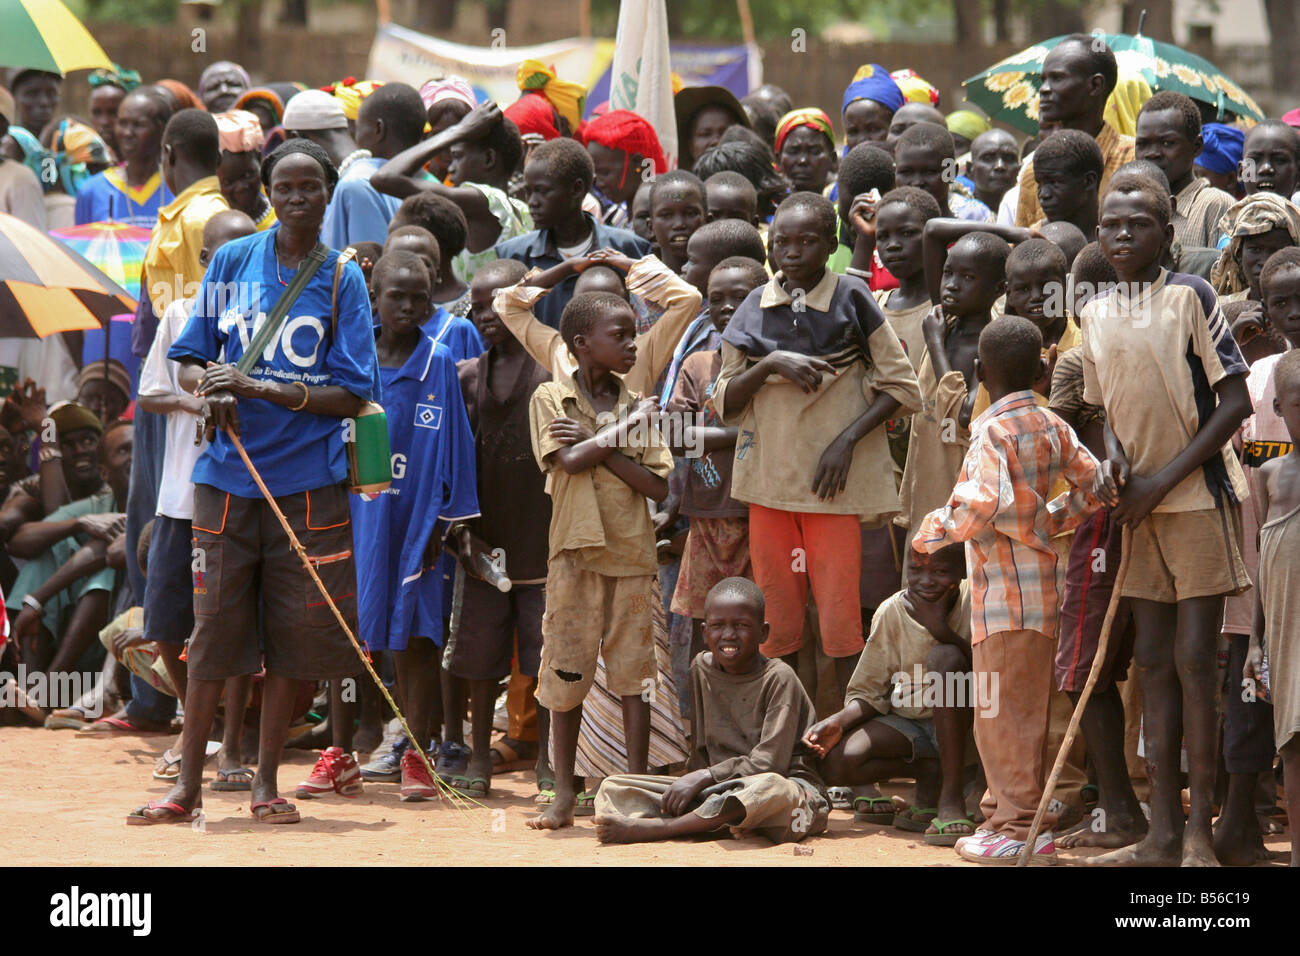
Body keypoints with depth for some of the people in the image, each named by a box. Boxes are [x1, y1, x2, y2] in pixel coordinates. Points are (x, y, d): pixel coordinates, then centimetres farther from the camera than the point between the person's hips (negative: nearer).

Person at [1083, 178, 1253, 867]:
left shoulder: (1190, 297, -9)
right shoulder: (1096, 314, 10)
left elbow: (1235, 401, -11)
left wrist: (1164, 479, -14)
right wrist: (1114, 456, -4)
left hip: (1198, 497, -6)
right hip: (1140, 504, 6)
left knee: (1193, 659, -8)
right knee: (1153, 660, 6)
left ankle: (1199, 834, -4)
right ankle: (1163, 833, 10)